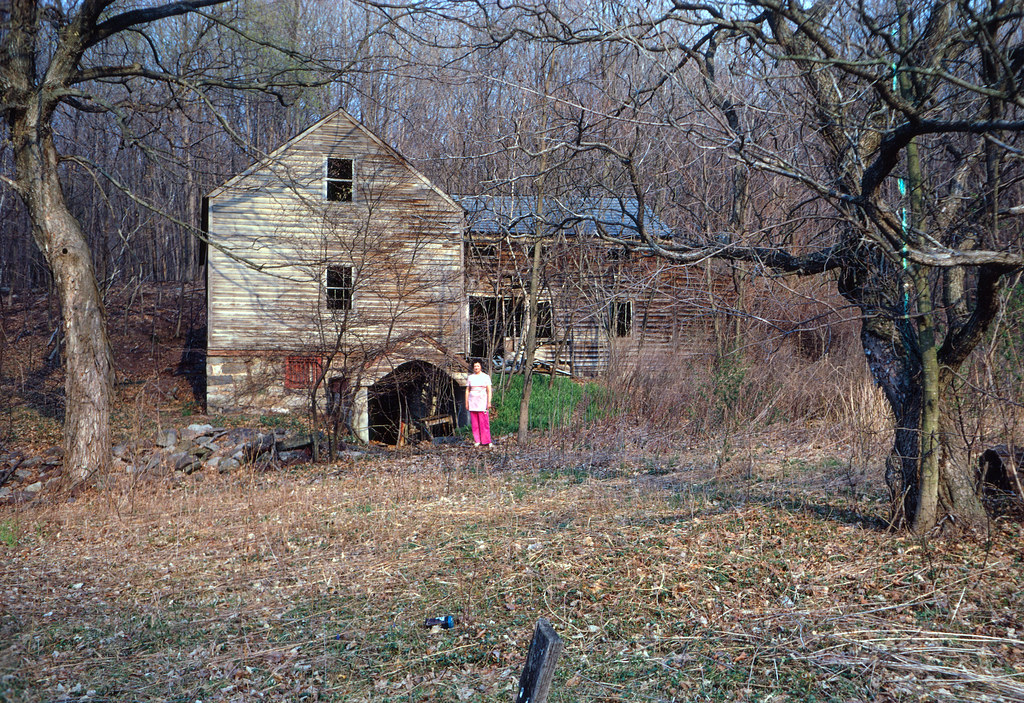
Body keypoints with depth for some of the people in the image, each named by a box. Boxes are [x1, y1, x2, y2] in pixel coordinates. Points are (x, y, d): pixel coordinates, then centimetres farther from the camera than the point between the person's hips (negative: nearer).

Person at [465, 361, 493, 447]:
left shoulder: (486, 377, 3)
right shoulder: (470, 377, 10)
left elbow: (489, 390, -1)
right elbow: (467, 390, 13)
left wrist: (489, 402, -10)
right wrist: (466, 403, 7)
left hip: (482, 401, -3)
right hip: (472, 401, 3)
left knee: (484, 422, -7)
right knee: (474, 422, 2)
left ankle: (486, 441, -5)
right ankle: (477, 441, 7)